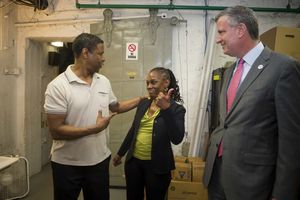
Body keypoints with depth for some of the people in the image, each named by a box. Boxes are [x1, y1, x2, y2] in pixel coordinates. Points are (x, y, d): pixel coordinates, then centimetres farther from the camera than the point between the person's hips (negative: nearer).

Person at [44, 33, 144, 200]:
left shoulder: (104, 81, 2)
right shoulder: (58, 86, -17)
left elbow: (115, 106, 18)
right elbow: (56, 131, -20)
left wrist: (142, 99, 12)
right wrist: (94, 128, -21)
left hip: (100, 160, 5)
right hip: (67, 165, -5)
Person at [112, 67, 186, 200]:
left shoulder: (176, 109, -10)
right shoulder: (143, 104, 5)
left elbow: (177, 139, -24)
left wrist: (166, 109, -31)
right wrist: (120, 153, 20)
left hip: (157, 166, -4)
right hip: (134, 161, 5)